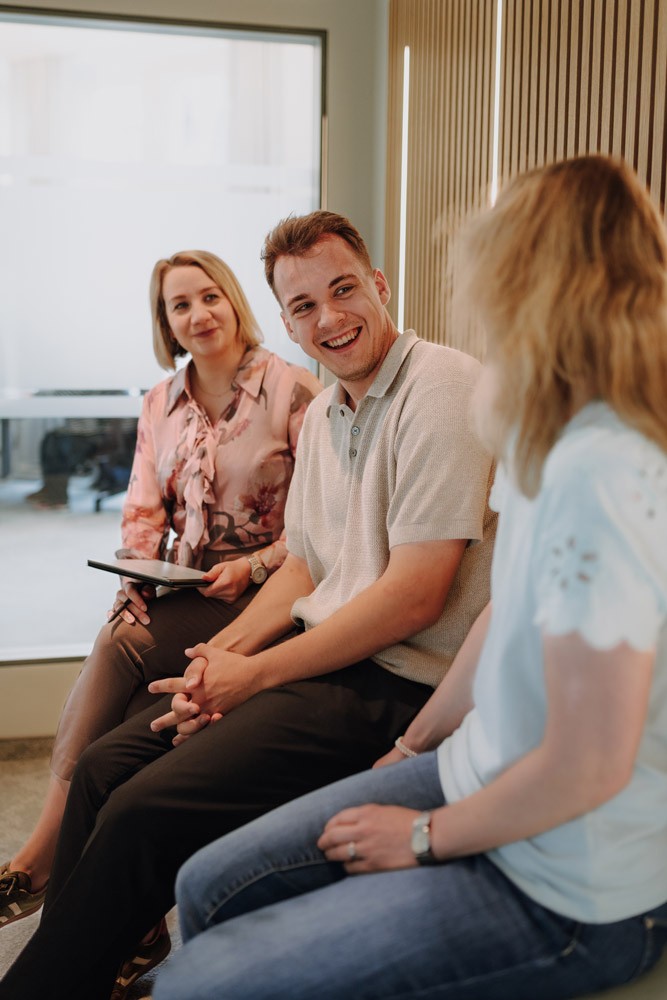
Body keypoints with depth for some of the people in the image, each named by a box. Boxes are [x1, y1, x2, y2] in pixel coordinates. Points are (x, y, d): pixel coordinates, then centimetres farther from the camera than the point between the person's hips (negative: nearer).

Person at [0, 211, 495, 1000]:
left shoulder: (441, 388, -15)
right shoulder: (321, 414, 14)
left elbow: (416, 596, -20)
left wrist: (255, 675, -14)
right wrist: (222, 653, 0)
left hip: (396, 684, -9)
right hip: (319, 652, 9)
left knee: (145, 813, -18)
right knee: (104, 766, 3)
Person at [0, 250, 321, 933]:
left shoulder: (293, 391, -5)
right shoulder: (160, 404, 13)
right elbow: (144, 511, 12)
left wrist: (252, 568, -17)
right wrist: (138, 571, -8)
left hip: (260, 596, -5)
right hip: (177, 594, 5)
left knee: (123, 647, -28)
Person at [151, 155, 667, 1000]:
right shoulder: (553, 441, 4)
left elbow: (589, 764, -27)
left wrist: (427, 836, -11)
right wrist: (414, 747, 18)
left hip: (563, 901, -9)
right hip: (481, 778, 9)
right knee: (208, 890, 10)